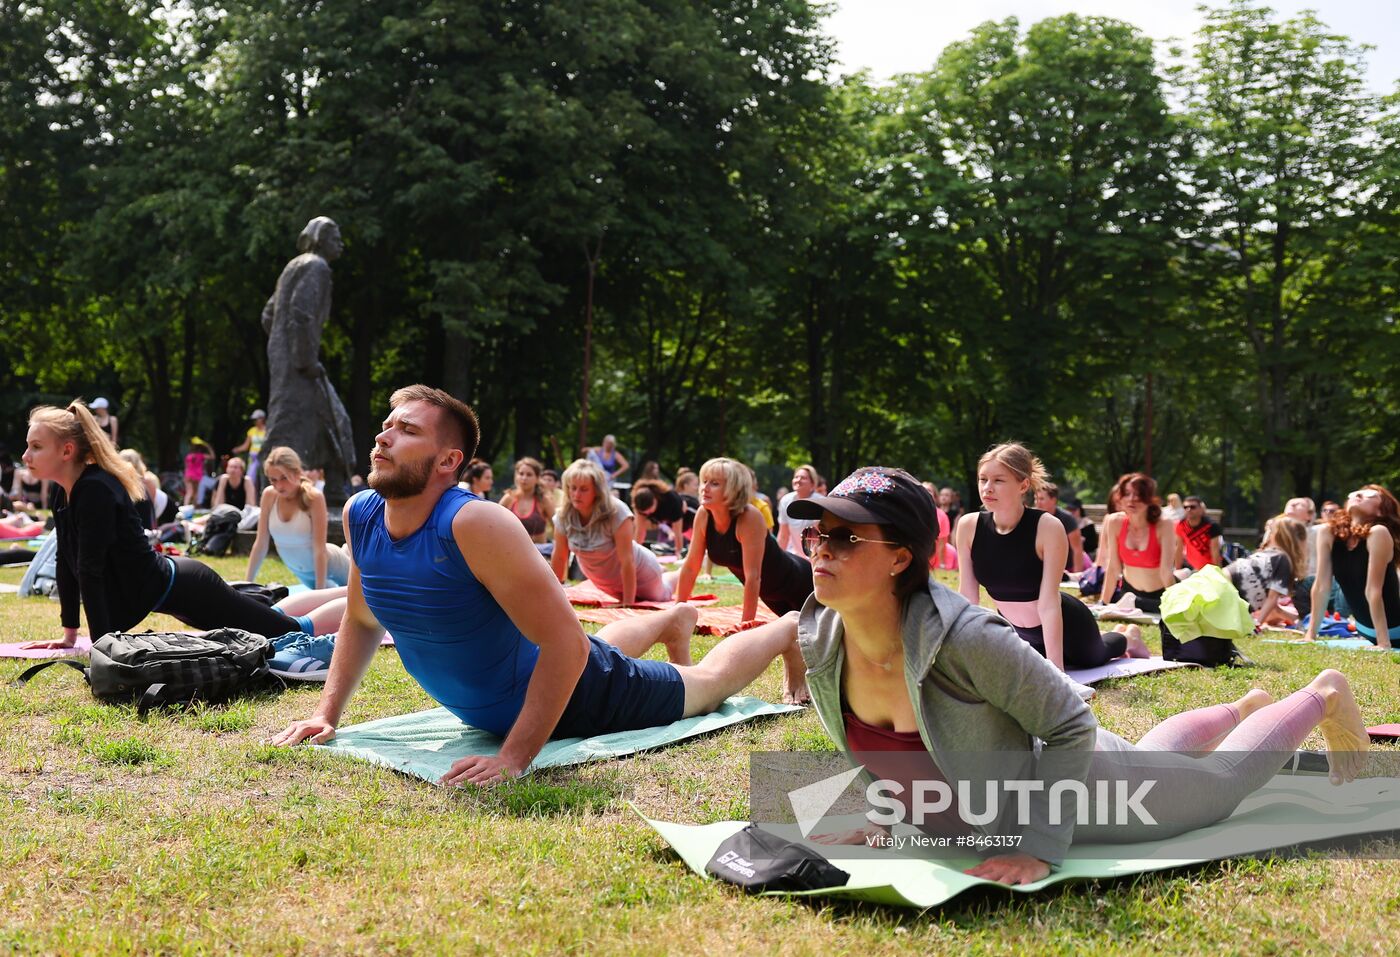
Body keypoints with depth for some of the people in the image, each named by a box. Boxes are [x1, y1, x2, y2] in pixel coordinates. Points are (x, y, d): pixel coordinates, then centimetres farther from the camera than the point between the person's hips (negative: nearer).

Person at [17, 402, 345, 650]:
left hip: (181, 589, -9)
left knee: (294, 632, -3)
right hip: (165, 588, 9)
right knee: (270, 619, 26)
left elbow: (90, 570, -28)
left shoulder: (96, 491, -25)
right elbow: (68, 562, 8)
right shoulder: (67, 493, 2)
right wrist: (69, 635, 10)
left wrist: (100, 645, -29)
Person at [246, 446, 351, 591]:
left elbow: (320, 549, -29)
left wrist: (320, 591, -30)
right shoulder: (269, 496, -18)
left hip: (327, 564, -5)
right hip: (301, 572, 5)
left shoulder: (313, 497, -31)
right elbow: (260, 544, -11)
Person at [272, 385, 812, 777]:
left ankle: (789, 630, 49)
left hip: (574, 696, -7)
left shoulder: (475, 524, -40)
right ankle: (674, 620, 69)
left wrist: (514, 758, -45)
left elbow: (568, 643, -41)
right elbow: (361, 620, 1)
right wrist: (327, 714, -8)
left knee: (708, 683, 20)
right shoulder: (359, 516, -18)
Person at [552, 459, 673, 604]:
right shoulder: (563, 516, -24)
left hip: (637, 573, -4)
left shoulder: (616, 511, -37)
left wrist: (628, 605, -32)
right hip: (604, 580, 4)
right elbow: (559, 557, -11)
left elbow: (627, 561, -34)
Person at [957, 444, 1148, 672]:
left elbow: (1049, 603, -33)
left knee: (1093, 658, 28)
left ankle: (1128, 637, 62)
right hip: (1014, 629, 3)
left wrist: (1055, 668, -36)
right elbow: (967, 597, -15)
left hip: (1064, 623, -3)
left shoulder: (1048, 528, -33)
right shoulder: (968, 526, -22)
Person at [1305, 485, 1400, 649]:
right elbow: (1321, 585, -6)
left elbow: (1373, 590, -23)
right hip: (1364, 631, 5)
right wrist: (1311, 634, -6)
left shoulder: (1378, 533, -21)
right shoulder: (1328, 532, -7)